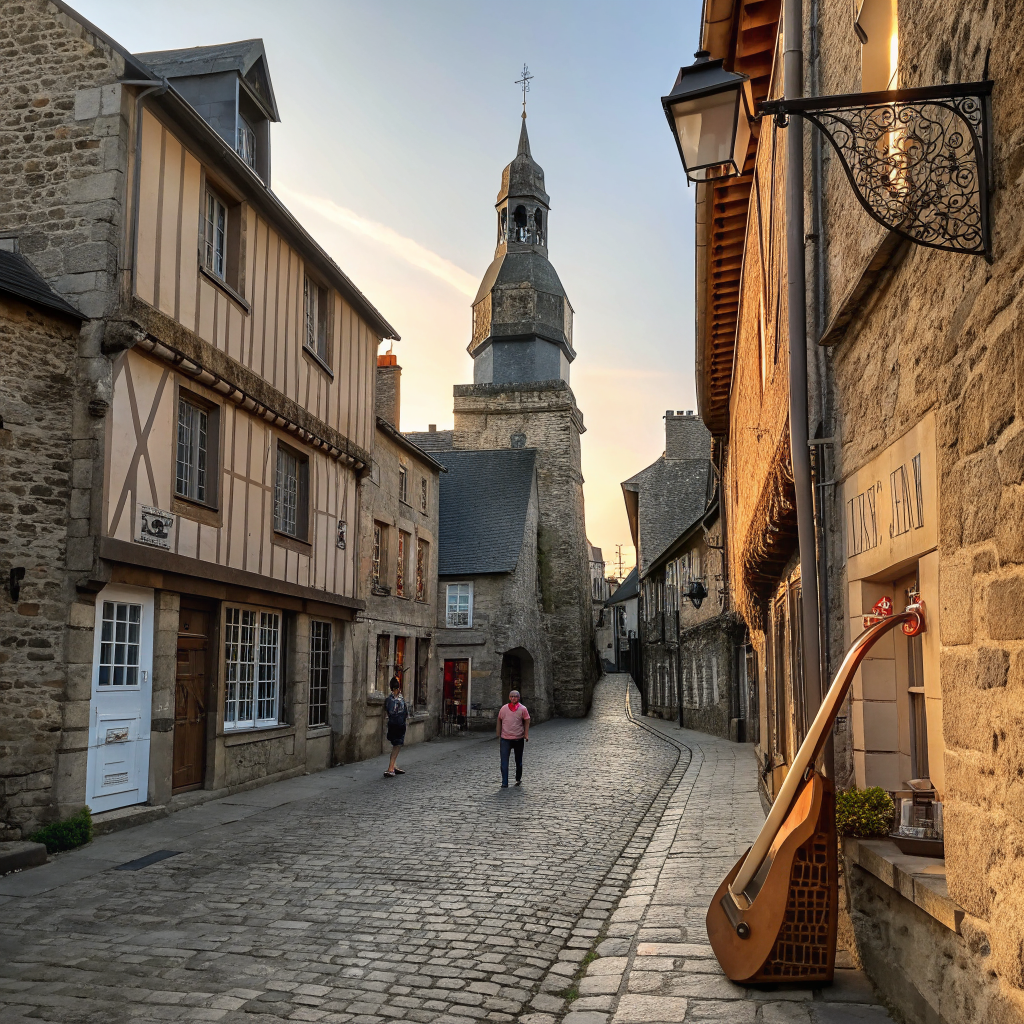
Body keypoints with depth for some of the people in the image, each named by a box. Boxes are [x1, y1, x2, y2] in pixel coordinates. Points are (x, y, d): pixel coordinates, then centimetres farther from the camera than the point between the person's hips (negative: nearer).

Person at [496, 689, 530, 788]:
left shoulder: (523, 709, -2)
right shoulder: (504, 708, 2)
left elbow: (526, 721, 3)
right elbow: (499, 721, 11)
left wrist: (526, 735, -5)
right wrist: (498, 735, 12)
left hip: (519, 739, 0)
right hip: (505, 739, 0)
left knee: (519, 761, 15)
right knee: (504, 762, -8)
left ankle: (518, 779, 33)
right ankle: (504, 783, -7)